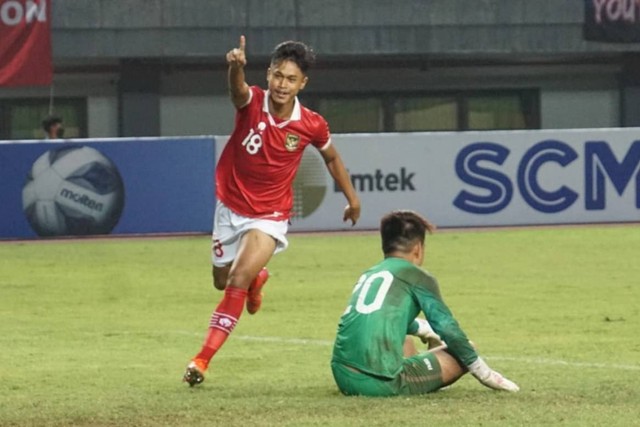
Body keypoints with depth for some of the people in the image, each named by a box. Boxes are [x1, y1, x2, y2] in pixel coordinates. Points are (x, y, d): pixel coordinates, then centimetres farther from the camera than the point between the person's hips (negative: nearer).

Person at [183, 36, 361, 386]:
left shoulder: (312, 126, -14)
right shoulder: (252, 103, -18)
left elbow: (331, 157, 8)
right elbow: (238, 89, -44)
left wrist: (352, 198, 13)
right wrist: (236, 66, -68)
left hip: (270, 215, -2)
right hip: (231, 207, 2)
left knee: (238, 282, -20)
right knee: (222, 280, 20)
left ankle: (203, 359, -14)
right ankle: (257, 278, 56)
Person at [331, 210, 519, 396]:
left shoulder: (368, 275, 23)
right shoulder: (417, 277, 2)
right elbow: (447, 328, 0)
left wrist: (422, 328, 63)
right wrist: (484, 373, 12)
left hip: (344, 377, 8)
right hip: (381, 382, -8)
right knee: (460, 357, 10)